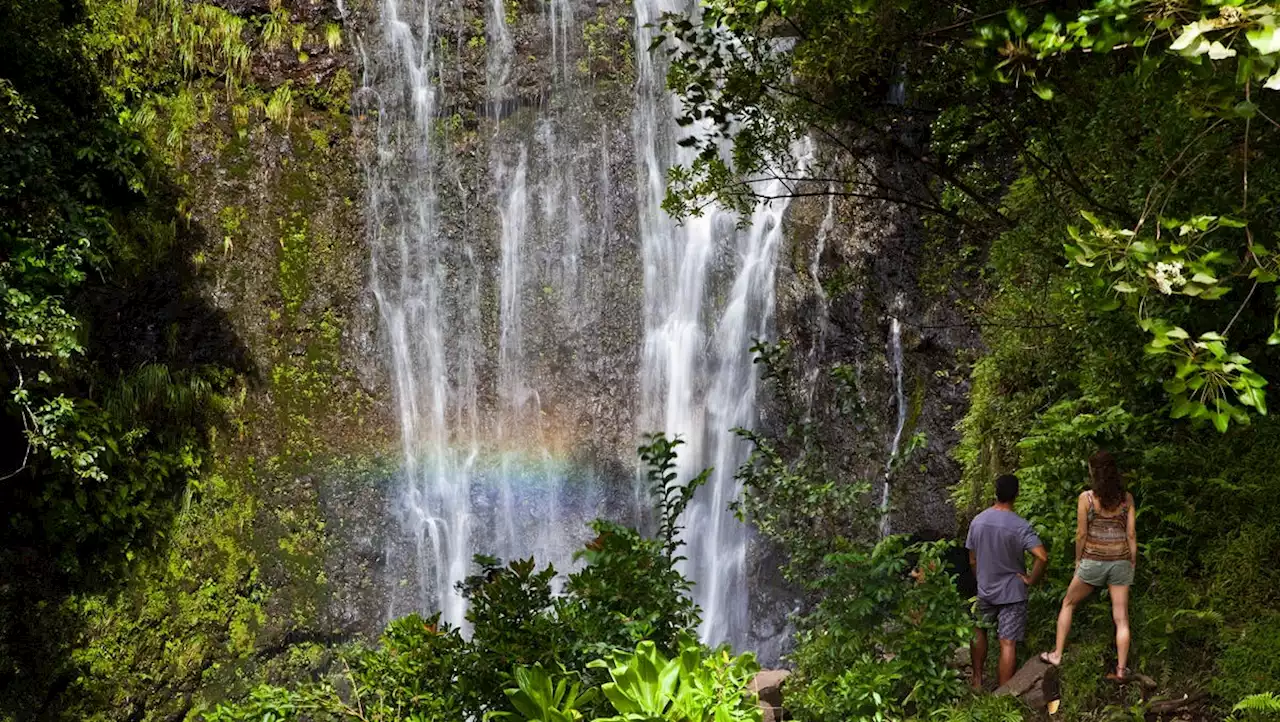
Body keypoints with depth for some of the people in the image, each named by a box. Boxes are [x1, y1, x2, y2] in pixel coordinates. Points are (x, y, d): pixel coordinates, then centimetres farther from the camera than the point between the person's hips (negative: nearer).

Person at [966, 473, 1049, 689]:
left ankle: (977, 681, 31)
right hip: (1012, 592, -4)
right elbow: (1042, 557, -29)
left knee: (979, 632, 24)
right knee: (1008, 643, 1)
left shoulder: (977, 522, -5)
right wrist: (1031, 580, -13)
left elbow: (972, 561, 4)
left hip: (985, 590, 4)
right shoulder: (1020, 526, -19)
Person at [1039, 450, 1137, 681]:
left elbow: (1081, 534, -6)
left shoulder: (1086, 497, -9)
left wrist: (1078, 559, 8)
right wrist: (1133, 563, 10)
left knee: (1068, 603, 17)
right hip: (1120, 561, 2)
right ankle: (1121, 669, 5)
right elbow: (1131, 534, 1)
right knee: (1121, 618, 6)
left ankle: (1057, 655, 17)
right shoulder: (1126, 498, -1)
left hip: (1093, 560, -2)